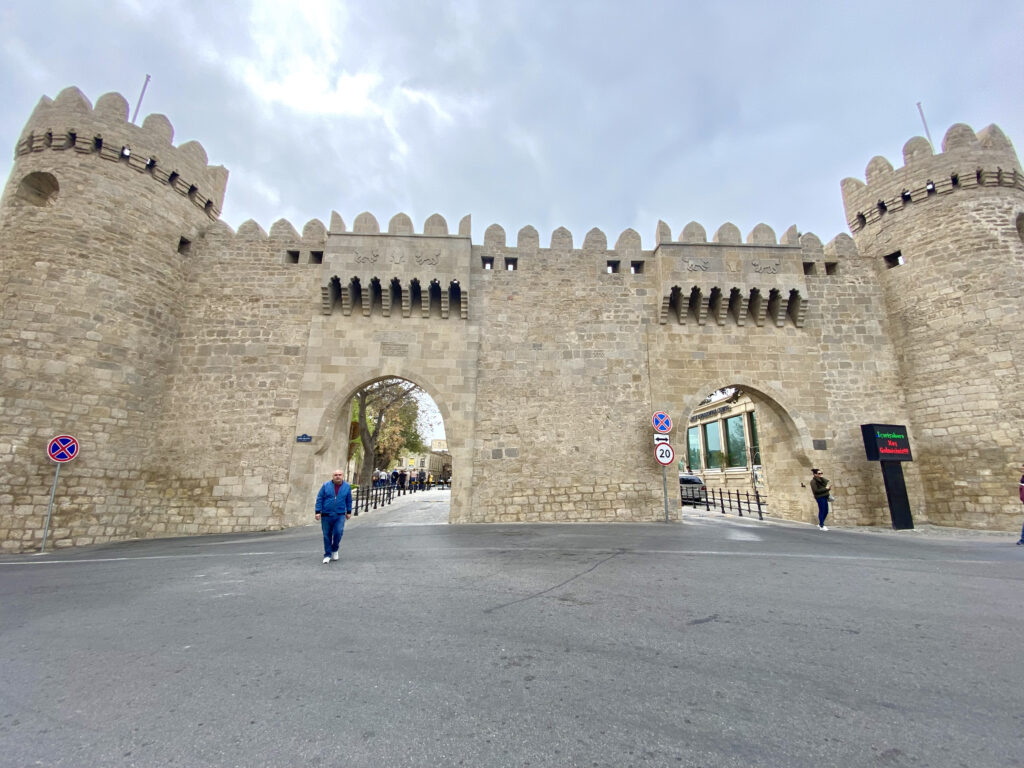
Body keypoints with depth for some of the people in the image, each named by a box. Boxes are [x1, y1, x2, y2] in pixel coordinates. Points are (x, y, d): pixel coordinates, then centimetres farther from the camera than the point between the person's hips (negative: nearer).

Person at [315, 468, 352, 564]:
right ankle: (327, 555, 21)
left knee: (338, 532, -12)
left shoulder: (347, 486, 1)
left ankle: (334, 550, 16)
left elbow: (349, 500, 11)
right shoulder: (326, 485, -3)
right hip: (326, 515, 0)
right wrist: (318, 512, -6)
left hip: (340, 515, 0)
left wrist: (349, 512, 14)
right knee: (327, 535, 6)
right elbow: (319, 499, -1)